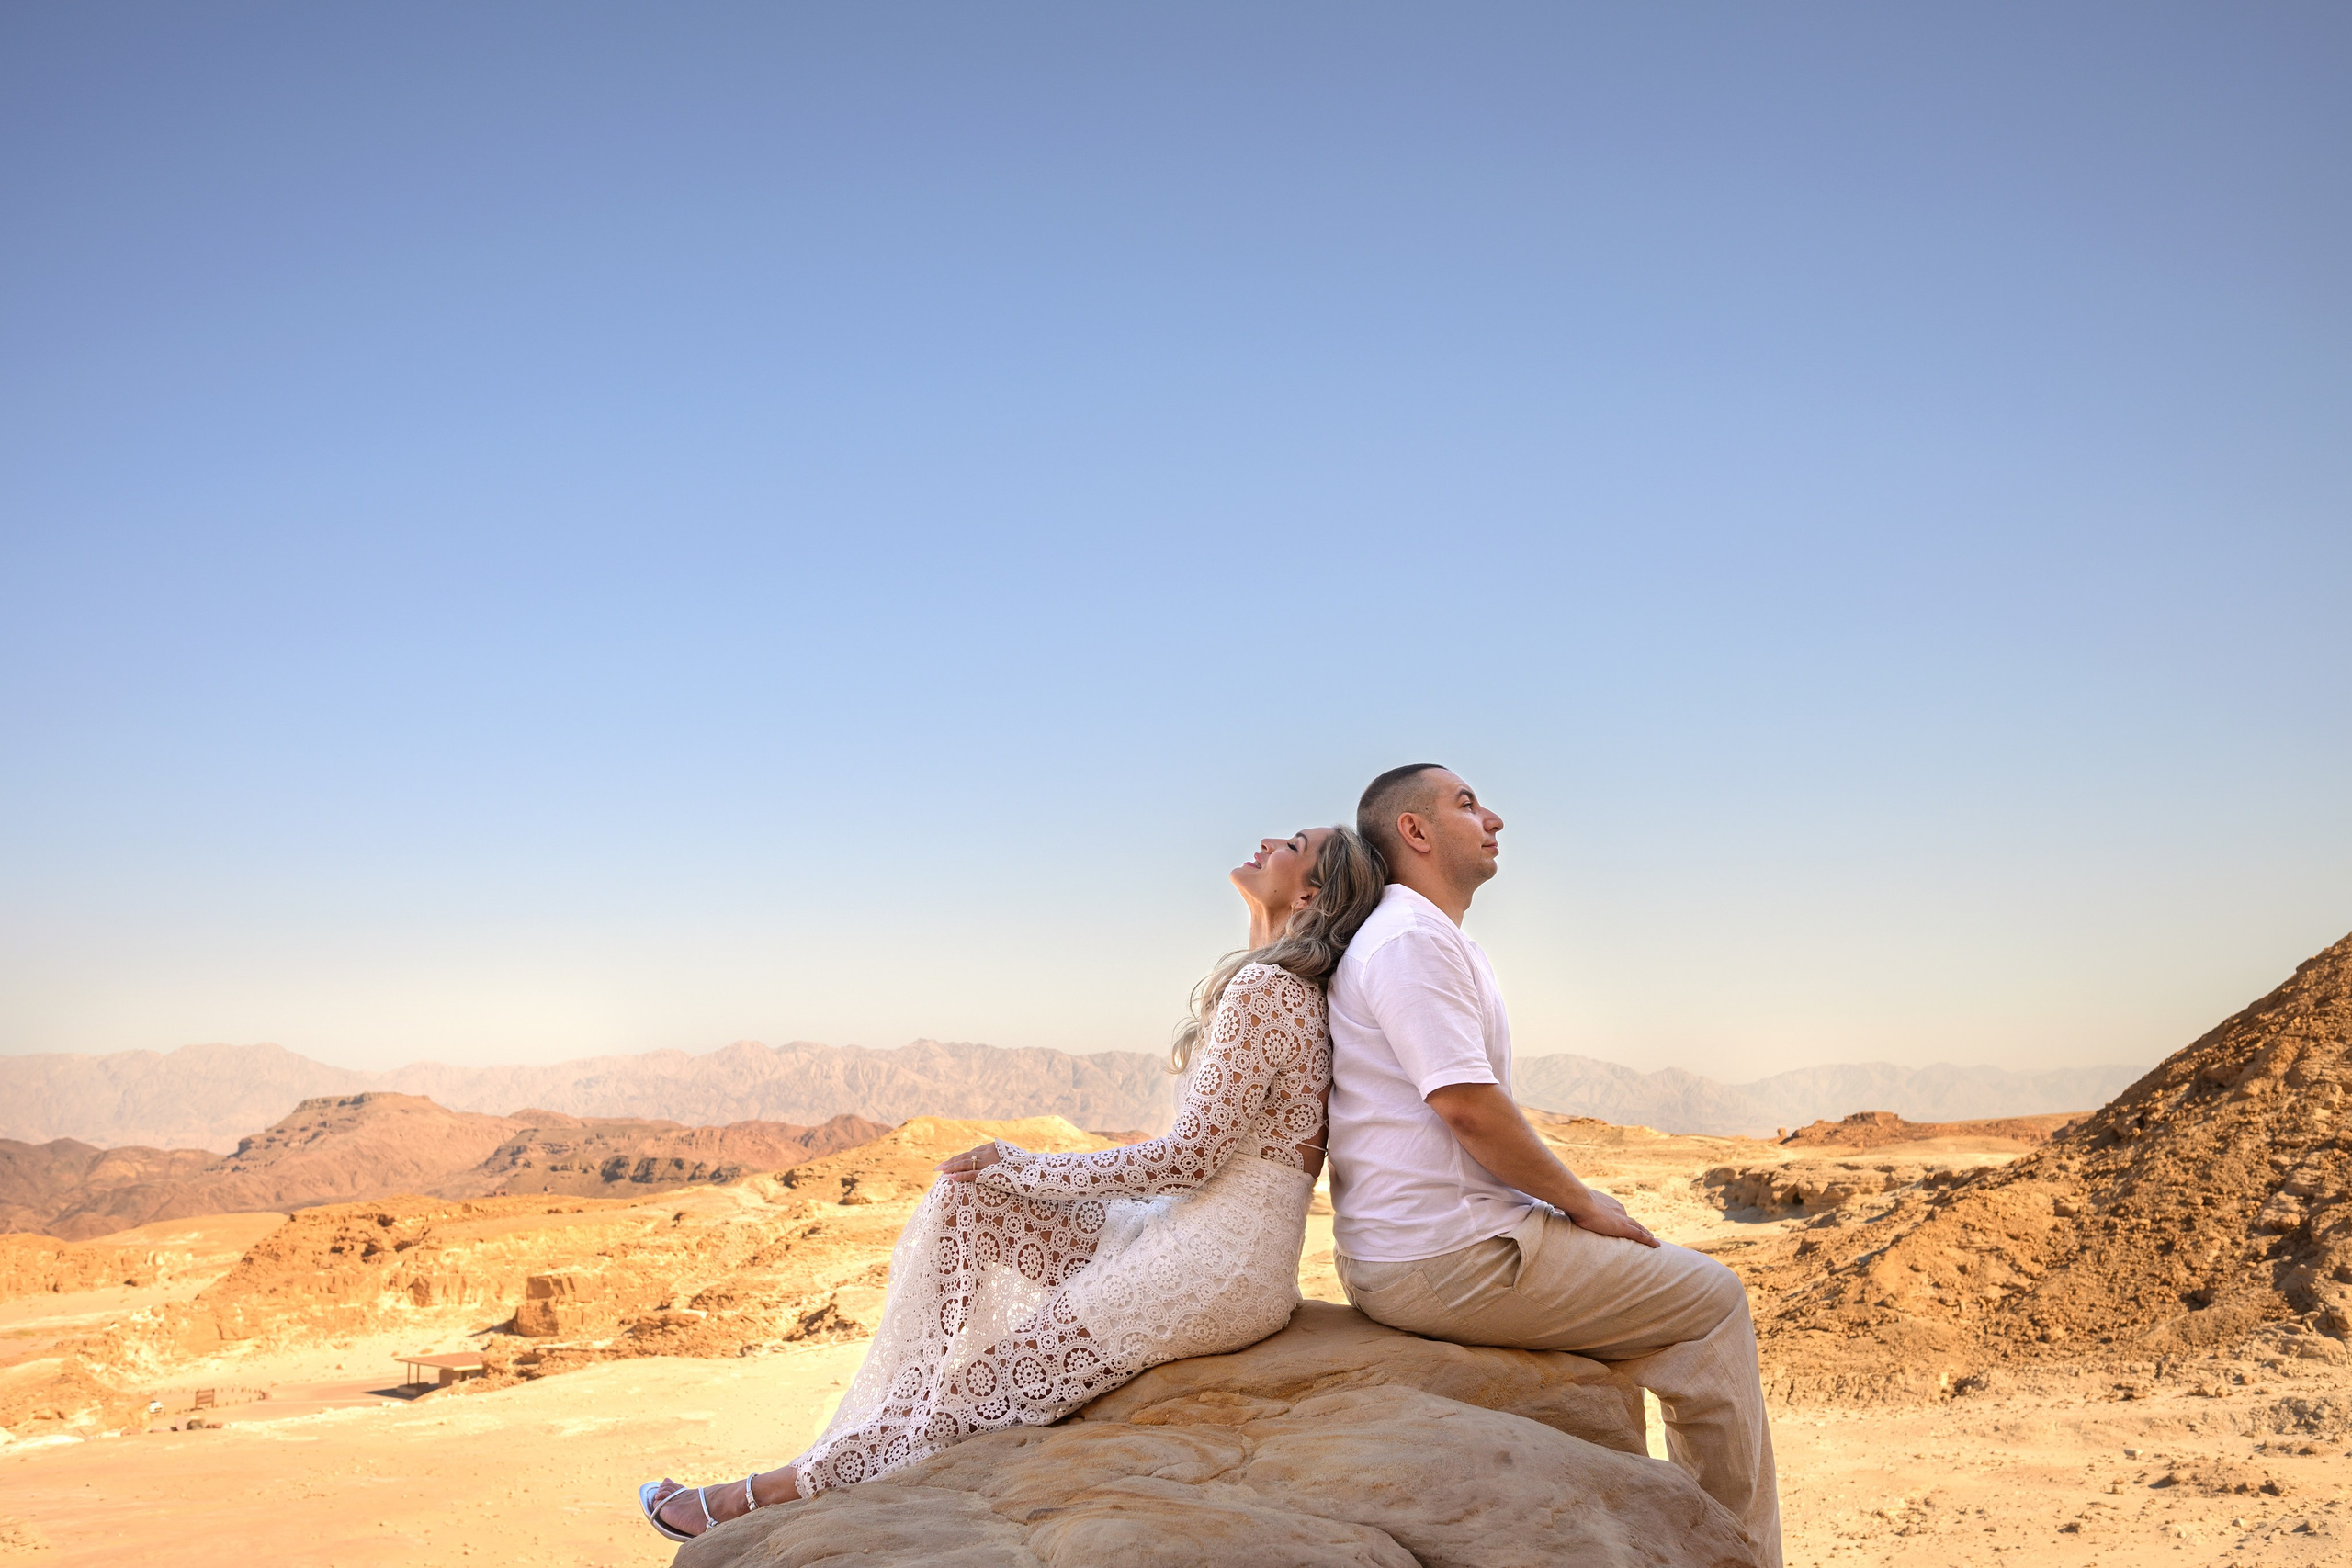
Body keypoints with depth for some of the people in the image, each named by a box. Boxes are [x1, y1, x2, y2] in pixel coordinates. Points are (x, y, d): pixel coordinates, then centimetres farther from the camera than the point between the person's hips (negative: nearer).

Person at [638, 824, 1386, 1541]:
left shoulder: (1264, 989, -15)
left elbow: (1191, 1155, -17)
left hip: (1220, 1266, -9)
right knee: (964, 1200, -1)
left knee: (993, 1382, -9)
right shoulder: (1274, 985, 16)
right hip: (1178, 1231, 9)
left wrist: (1026, 1167, -8)